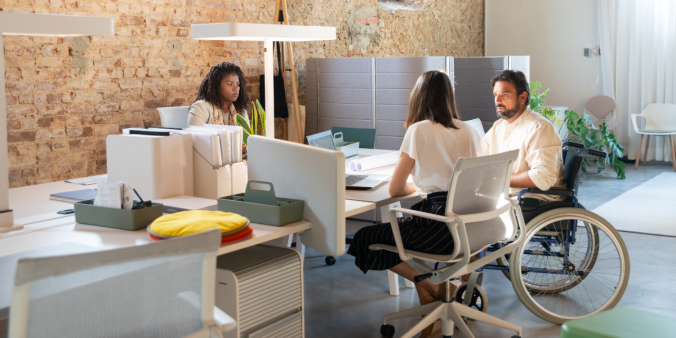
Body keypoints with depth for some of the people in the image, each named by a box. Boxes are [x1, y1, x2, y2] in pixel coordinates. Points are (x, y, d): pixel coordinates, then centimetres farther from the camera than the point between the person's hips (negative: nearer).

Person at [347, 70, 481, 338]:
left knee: (365, 239, 7)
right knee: (398, 223, 29)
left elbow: (395, 189, -3)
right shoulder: (469, 130, 12)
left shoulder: (419, 130, -7)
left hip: (444, 230, -8)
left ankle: (431, 289, 3)